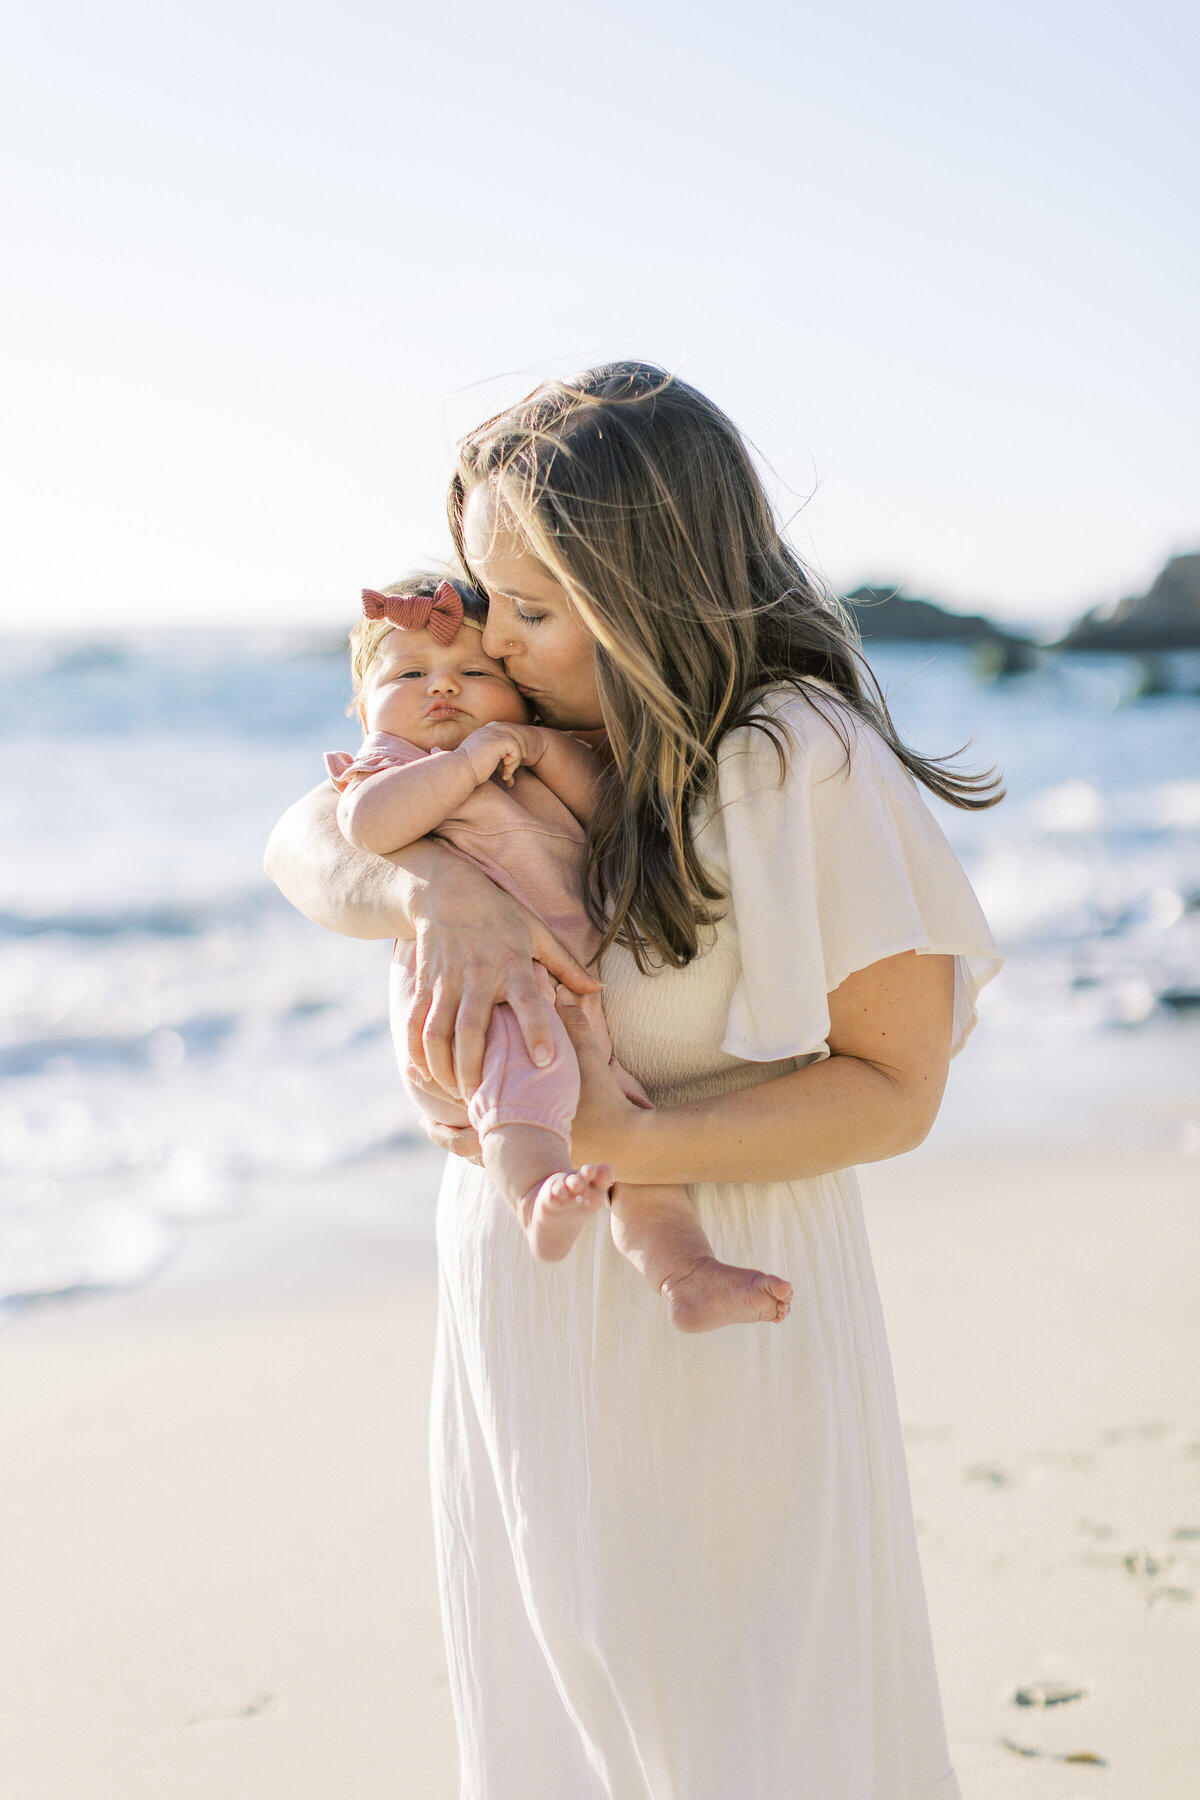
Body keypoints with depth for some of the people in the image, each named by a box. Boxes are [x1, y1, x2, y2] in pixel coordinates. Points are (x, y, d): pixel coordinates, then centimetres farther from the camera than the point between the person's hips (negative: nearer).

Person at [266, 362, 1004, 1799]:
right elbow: (307, 844, -3)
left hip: (714, 1325, -6)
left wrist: (622, 1147, -26)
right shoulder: (534, 738, 2)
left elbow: (894, 1087, -16)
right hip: (520, 1319, 7)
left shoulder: (803, 762, -18)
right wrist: (437, 893, -25)